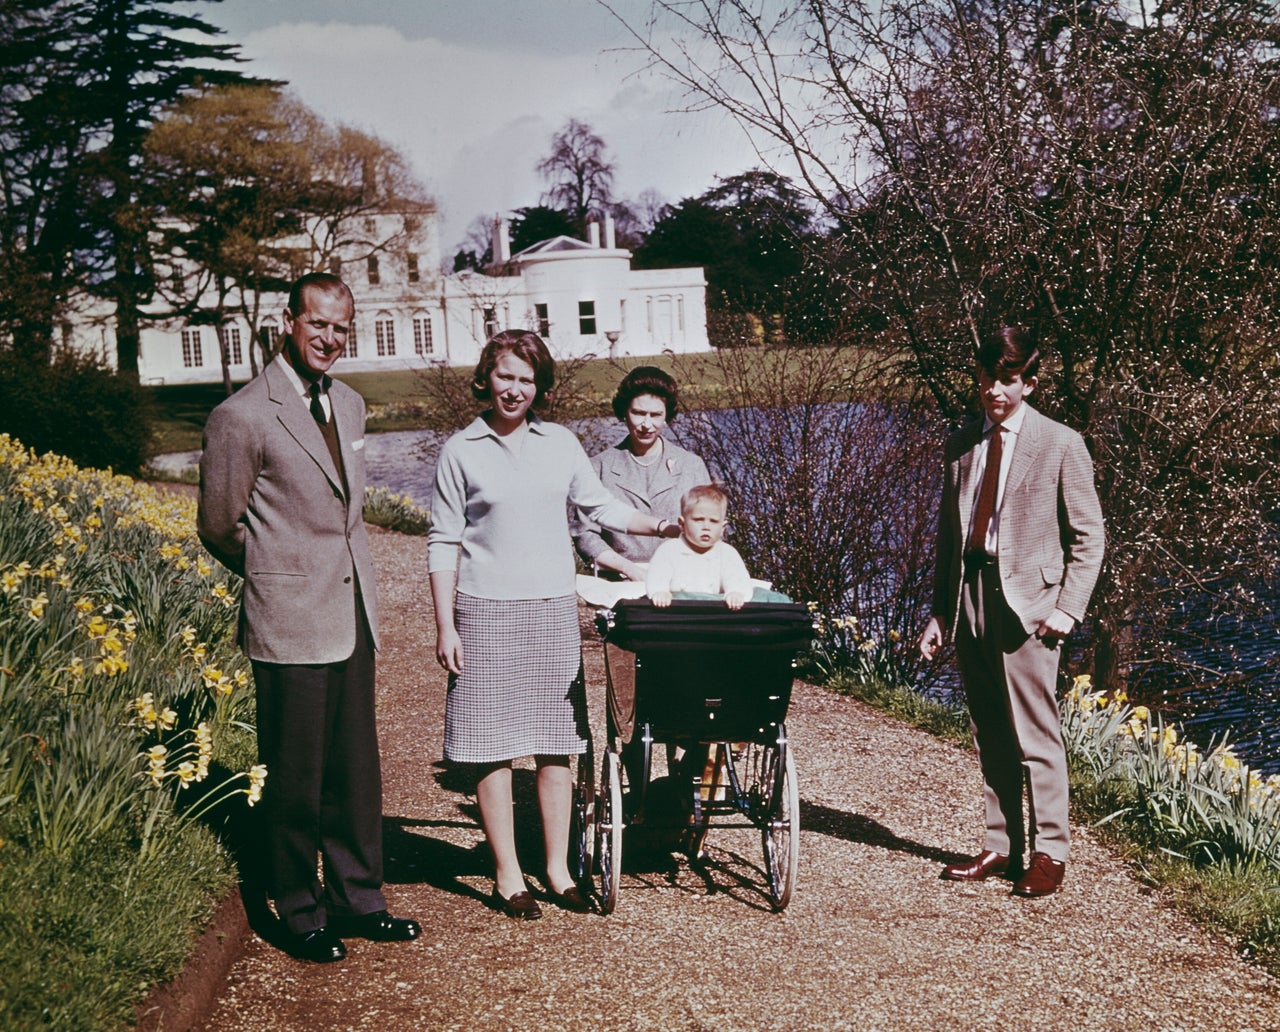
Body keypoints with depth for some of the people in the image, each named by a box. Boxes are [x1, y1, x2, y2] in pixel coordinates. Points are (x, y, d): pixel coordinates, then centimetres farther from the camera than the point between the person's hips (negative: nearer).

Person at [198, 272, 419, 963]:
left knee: (356, 770, 14)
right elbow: (219, 527, -4)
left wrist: (342, 571, 12)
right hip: (290, 623, -7)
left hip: (353, 619, 7)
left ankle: (358, 899, 27)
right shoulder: (242, 417, -12)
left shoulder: (349, 405, 11)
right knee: (295, 777, 4)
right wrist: (281, 578, 7)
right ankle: (300, 914, 19)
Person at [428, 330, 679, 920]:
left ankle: (557, 868, 19)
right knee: (492, 748, 0)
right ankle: (507, 877, 11)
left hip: (553, 611, 3)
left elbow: (599, 506, 15)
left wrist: (663, 528, 2)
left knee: (557, 744, 7)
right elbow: (443, 544, -1)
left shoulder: (561, 444, 7)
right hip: (486, 612, -3)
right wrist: (445, 626, -5)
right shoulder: (461, 451, -1)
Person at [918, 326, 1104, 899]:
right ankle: (1000, 847, 20)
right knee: (989, 735, 11)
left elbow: (1088, 537, -1)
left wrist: (1068, 609, -9)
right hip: (970, 597, 5)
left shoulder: (1061, 445, -2)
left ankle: (1049, 853, 7)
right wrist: (940, 610, 12)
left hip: (1027, 601, -5)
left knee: (1036, 735, -4)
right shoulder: (961, 445, 12)